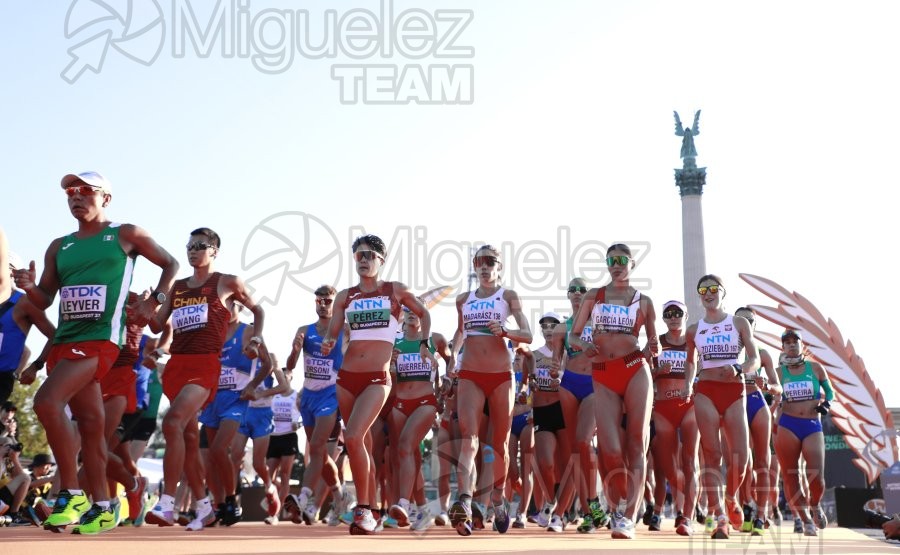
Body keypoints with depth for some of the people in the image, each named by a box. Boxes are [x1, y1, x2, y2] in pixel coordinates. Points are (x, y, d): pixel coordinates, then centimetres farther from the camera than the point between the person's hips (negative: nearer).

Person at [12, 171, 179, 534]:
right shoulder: (59, 247, 18)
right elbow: (44, 301, 17)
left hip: (100, 338, -6)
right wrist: (29, 287, -6)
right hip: (64, 339, 6)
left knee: (47, 401, -24)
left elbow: (170, 265, 11)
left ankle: (71, 493, -14)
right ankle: (101, 508, 14)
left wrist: (153, 303, -2)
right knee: (90, 422, 8)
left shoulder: (126, 235, 4)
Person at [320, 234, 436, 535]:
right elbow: (332, 333, 6)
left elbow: (423, 313, 19)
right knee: (361, 443, 9)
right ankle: (370, 511, 20)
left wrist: (424, 344, 8)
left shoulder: (395, 290, 4)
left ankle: (363, 509, -11)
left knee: (353, 438, -22)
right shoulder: (345, 296, 10)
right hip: (346, 377, 4)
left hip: (377, 379, -4)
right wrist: (327, 344, -15)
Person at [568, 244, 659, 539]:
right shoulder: (593, 296, 13)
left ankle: (629, 517, -10)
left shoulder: (643, 301, 12)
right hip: (603, 375, 1)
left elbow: (654, 343, 16)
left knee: (636, 445, -8)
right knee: (610, 449, -8)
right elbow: (573, 334, 12)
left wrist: (654, 348, -8)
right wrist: (583, 345, -10)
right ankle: (619, 509, 16)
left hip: (635, 370, 0)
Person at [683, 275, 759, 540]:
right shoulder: (694, 329, 12)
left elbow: (755, 360, 4)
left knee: (740, 455, -6)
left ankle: (731, 500, 24)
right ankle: (719, 516, -8)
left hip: (735, 391, 0)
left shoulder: (739, 323, 8)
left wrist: (738, 369, -16)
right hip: (706, 391, 0)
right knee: (712, 454, -9)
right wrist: (687, 386, 9)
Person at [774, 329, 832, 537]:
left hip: (813, 426, 0)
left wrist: (826, 403, -1)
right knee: (790, 477, -1)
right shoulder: (779, 372, 7)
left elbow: (829, 390, 18)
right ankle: (807, 521, 15)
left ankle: (815, 506, 25)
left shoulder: (815, 368, 8)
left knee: (816, 477, -9)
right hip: (787, 426, 0)